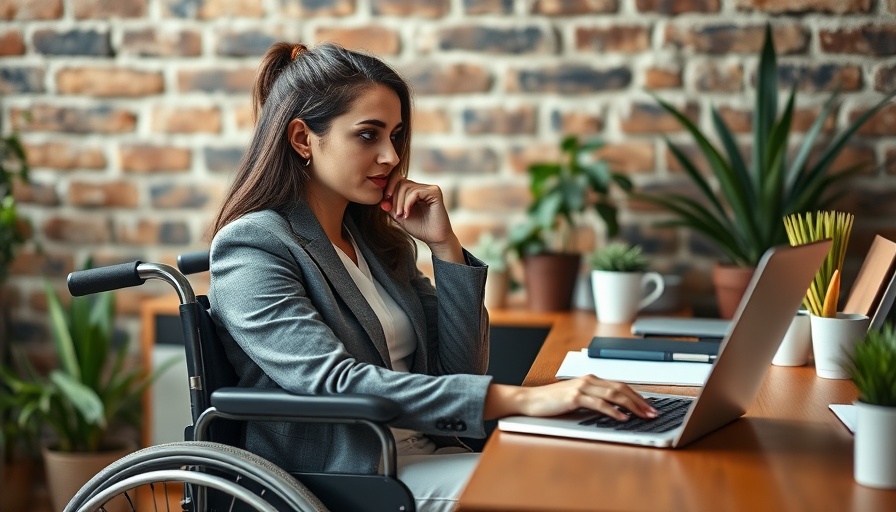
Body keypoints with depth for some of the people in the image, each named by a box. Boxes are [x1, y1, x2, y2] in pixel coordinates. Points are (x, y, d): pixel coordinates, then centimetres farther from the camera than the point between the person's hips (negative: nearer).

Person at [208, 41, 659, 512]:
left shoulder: (376, 238, 12)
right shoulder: (250, 248, -9)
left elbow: (459, 372, 10)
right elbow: (336, 383, -24)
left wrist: (444, 245, -1)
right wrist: (520, 399, -30)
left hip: (426, 456, 6)